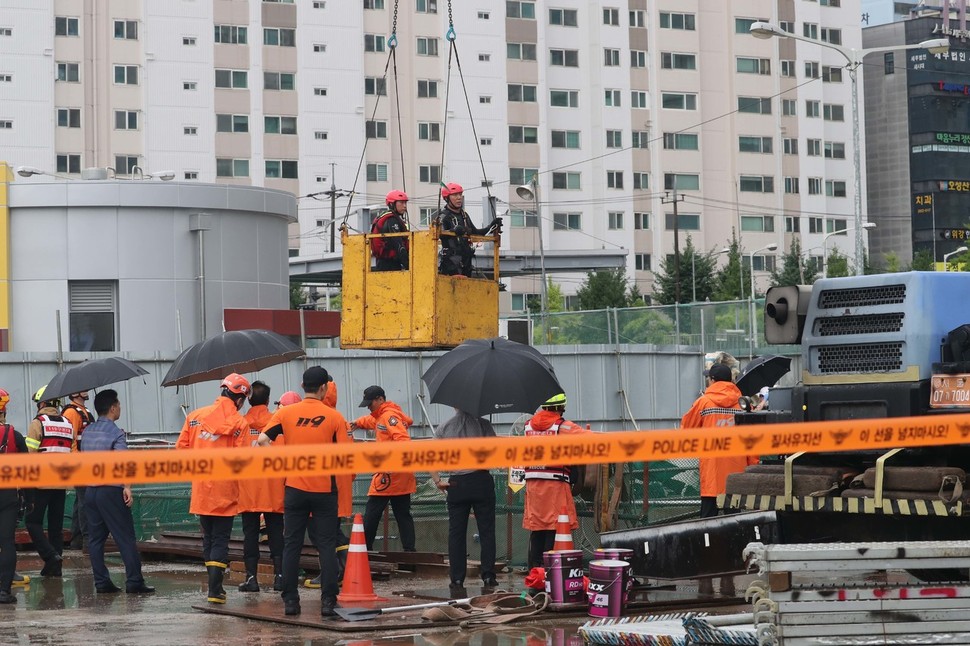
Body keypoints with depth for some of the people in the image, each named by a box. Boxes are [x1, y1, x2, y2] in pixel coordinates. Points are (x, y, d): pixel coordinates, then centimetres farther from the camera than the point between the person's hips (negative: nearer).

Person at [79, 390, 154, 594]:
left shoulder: (87, 431, 11)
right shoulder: (115, 433, -10)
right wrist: (127, 487, -30)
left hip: (90, 491, 7)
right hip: (111, 491, -6)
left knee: (95, 539, 9)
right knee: (125, 537, -2)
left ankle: (101, 582, 7)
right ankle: (134, 582, -4)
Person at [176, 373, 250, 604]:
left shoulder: (195, 416, 2)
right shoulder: (239, 424, -10)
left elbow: (181, 448, 2)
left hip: (200, 489, 4)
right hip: (225, 492, -4)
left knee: (208, 538, 17)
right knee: (220, 540, 2)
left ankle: (214, 584, 22)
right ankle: (215, 589, -8)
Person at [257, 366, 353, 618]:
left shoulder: (286, 413, 0)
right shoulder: (334, 417, -5)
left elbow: (262, 440, -8)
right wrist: (347, 478, 9)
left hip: (295, 488, 2)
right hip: (325, 488, -1)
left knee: (291, 545, 8)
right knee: (327, 546, 4)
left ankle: (290, 600, 8)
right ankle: (328, 601, -1)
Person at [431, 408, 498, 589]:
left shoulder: (444, 428, 5)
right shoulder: (483, 425, -2)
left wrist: (438, 481, 5)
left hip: (457, 484, 2)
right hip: (481, 481, -2)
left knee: (456, 533, 7)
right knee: (486, 530, 4)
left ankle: (457, 579, 6)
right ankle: (488, 576, 2)